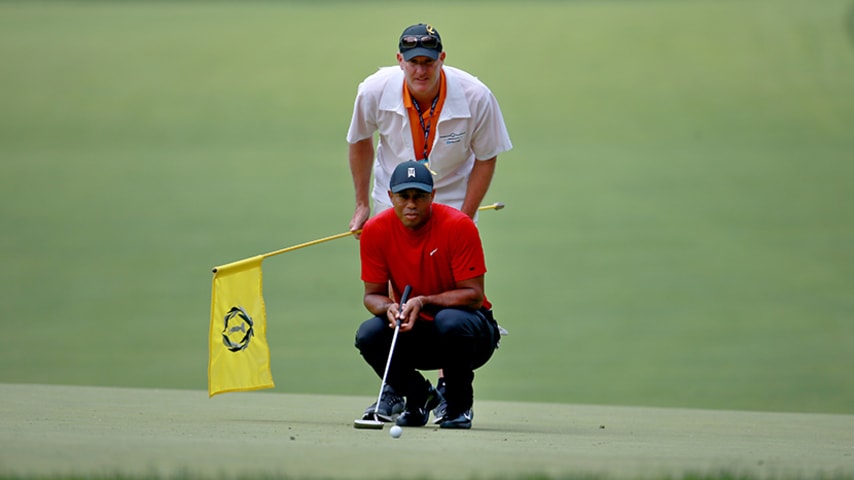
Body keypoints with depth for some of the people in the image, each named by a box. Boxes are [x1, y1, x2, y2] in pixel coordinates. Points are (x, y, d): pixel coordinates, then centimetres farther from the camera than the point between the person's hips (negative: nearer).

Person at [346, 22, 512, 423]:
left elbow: (485, 159, -10)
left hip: (453, 200, -1)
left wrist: (464, 219, -14)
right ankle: (393, 391, 7)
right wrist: (362, 205, 3)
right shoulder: (375, 92, -19)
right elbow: (360, 142, 2)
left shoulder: (475, 97, -24)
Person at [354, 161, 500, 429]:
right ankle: (418, 396, 4)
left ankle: (460, 405, -9)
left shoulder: (459, 226, -18)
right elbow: (372, 294, -2)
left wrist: (423, 302, -31)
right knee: (369, 335, -26)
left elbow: (474, 295, -17)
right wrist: (389, 308, -26)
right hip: (413, 333, 3)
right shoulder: (375, 231, -8)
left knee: (450, 321, -38)